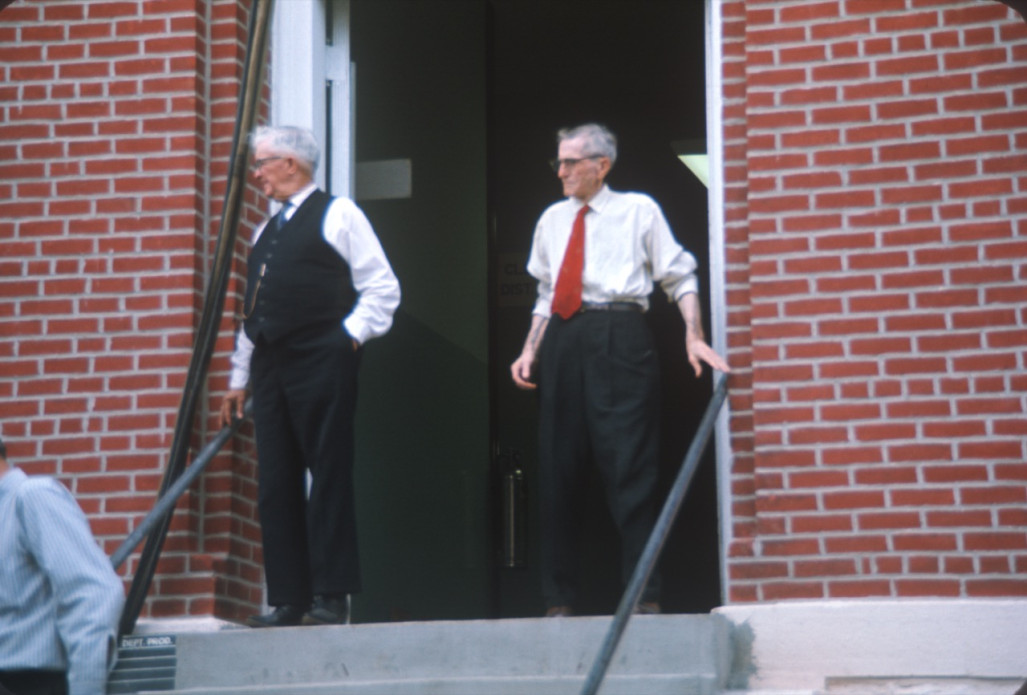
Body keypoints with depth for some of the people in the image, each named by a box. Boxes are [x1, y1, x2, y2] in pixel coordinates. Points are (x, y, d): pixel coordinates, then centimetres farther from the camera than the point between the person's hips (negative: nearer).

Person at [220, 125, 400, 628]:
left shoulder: (337, 215, 2)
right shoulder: (266, 231, 22)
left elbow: (383, 288, -2)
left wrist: (351, 334, -11)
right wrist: (238, 378, 20)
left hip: (320, 364, -7)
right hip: (270, 368, 7)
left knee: (329, 478, -5)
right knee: (275, 486, 4)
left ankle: (330, 596, -2)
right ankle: (288, 599, 8)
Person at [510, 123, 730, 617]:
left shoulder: (638, 210, 8)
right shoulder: (552, 220, 19)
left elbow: (680, 278, 6)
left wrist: (694, 338, -6)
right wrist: (530, 351, 10)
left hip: (619, 335, -4)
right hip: (563, 340, 4)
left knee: (630, 464, -8)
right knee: (558, 469, 3)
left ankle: (645, 596, -5)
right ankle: (559, 599, 9)